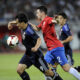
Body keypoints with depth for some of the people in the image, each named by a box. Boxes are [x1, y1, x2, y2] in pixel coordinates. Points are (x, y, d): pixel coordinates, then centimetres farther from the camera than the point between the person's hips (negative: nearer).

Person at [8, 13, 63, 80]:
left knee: (48, 72, 1)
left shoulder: (29, 31, -28)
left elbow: (39, 39, -40)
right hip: (28, 54, 8)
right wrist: (11, 23, 2)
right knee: (19, 70, -7)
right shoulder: (23, 27, -3)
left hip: (36, 55, -8)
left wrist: (36, 47, -58)